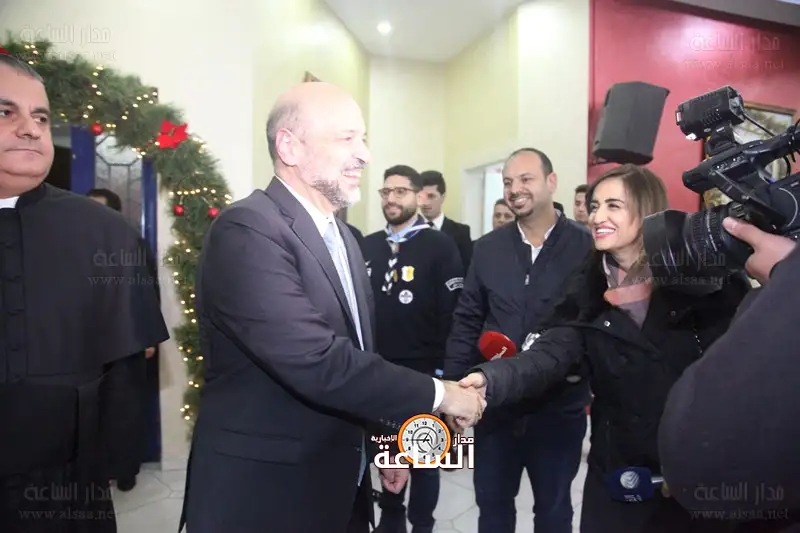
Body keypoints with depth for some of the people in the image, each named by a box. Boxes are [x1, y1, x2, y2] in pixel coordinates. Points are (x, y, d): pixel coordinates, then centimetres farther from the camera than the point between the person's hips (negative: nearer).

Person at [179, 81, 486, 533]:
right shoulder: (247, 230, -21)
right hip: (263, 493, -7)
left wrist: (386, 438, 12)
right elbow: (317, 363, -30)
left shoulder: (343, 238, 7)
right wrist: (437, 394, -19)